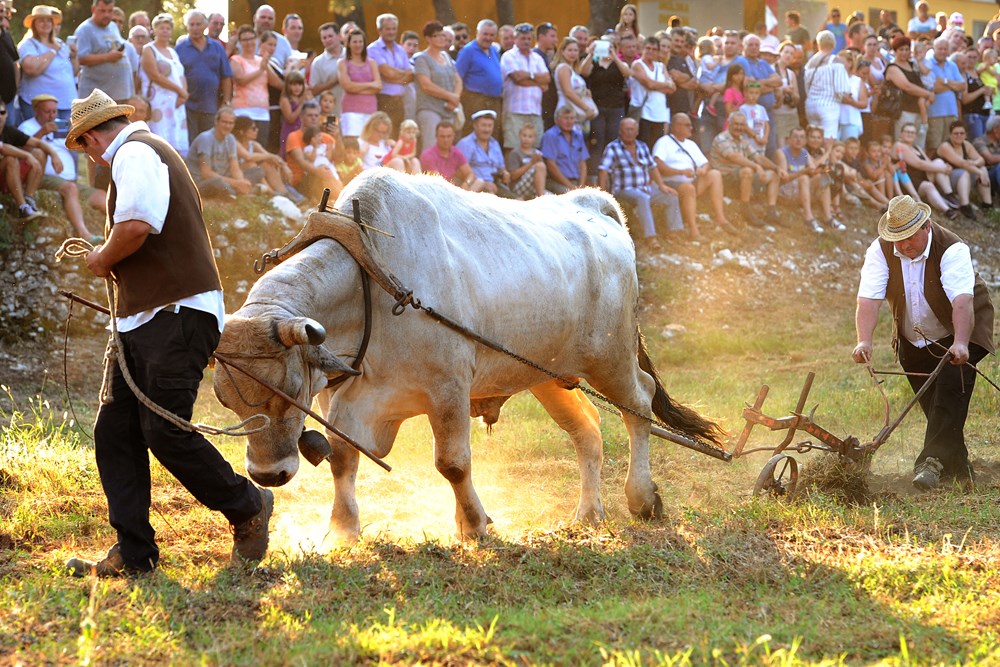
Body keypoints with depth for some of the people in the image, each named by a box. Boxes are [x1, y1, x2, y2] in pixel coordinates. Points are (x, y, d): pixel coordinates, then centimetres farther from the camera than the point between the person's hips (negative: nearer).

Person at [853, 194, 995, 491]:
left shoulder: (952, 250, -28)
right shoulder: (880, 251, -17)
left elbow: (962, 300, -41)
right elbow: (869, 299, -27)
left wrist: (960, 343, -55)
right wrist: (864, 342, -42)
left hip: (957, 335, -5)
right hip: (914, 340, 5)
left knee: (950, 393, -22)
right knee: (932, 405, 6)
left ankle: (932, 463, -28)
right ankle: (958, 468, 17)